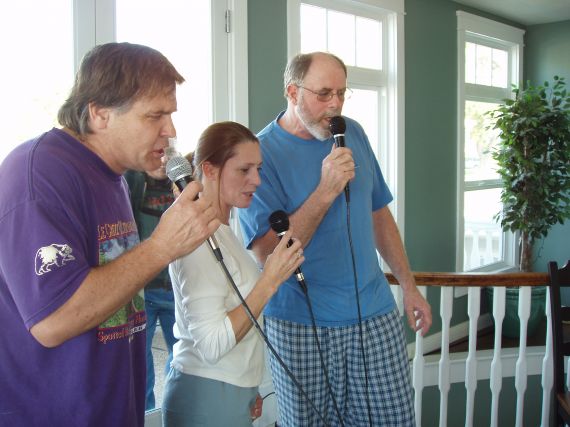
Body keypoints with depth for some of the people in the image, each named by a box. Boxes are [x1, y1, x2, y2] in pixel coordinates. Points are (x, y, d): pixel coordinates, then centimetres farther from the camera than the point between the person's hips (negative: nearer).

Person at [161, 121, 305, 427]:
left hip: (232, 391, 8)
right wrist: (270, 281, -25)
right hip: (209, 400, -8)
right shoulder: (198, 236, -20)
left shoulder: (221, 231, 7)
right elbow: (211, 345, -25)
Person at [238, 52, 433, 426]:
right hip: (302, 326, -4)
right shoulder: (262, 154, -11)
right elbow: (268, 253, -17)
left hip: (376, 314, 5)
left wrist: (408, 284, 13)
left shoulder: (353, 134, 6)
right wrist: (325, 192, -23)